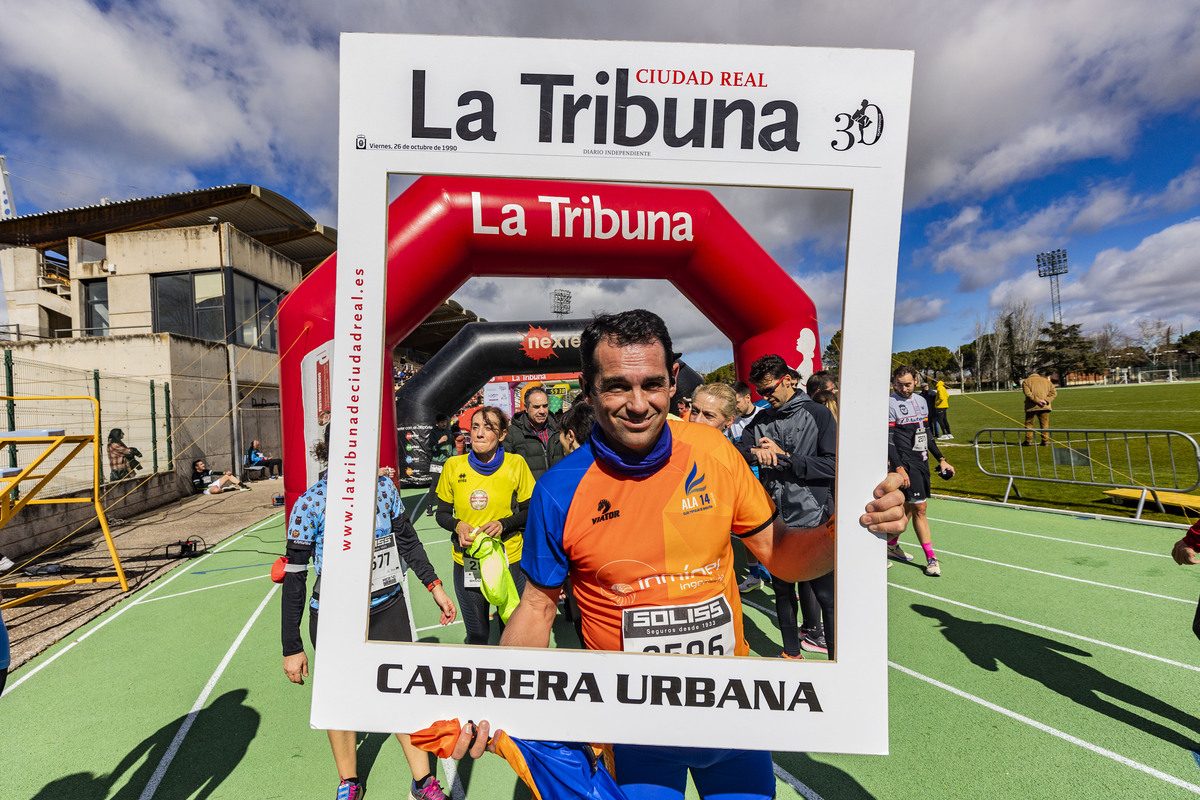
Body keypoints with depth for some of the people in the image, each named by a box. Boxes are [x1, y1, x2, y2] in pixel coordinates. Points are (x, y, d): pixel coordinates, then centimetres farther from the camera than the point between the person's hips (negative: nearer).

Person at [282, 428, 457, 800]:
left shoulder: (384, 487, -7)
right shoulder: (310, 504, -16)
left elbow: (407, 539, 6)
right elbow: (294, 577, -8)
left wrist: (434, 586, 5)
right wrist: (292, 647, -5)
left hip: (388, 608, 2)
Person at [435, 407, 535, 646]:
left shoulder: (516, 464, -8)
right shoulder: (453, 466, -4)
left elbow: (530, 512, 0)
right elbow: (442, 514, 7)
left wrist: (503, 524, -17)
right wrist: (458, 525, -14)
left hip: (509, 561, -1)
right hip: (466, 564, 1)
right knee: (476, 635, 16)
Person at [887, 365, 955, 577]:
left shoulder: (920, 401, 12)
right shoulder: (890, 404, -11)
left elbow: (927, 434, 20)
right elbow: (889, 441, -15)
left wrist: (941, 459, 17)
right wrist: (898, 468, -21)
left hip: (922, 461, 7)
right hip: (905, 462, -7)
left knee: (909, 507, 12)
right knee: (920, 508, -6)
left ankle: (892, 544, 27)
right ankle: (931, 558, 3)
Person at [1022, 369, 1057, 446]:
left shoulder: (1026, 381, 7)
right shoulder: (1046, 381, 17)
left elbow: (1028, 393, -10)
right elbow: (1054, 392, 5)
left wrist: (1038, 400, -15)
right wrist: (1046, 401, -7)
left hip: (1032, 407, -3)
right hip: (1045, 407, 3)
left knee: (1029, 424, 4)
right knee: (1045, 424, 8)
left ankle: (1028, 441, 2)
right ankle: (1045, 441, 7)